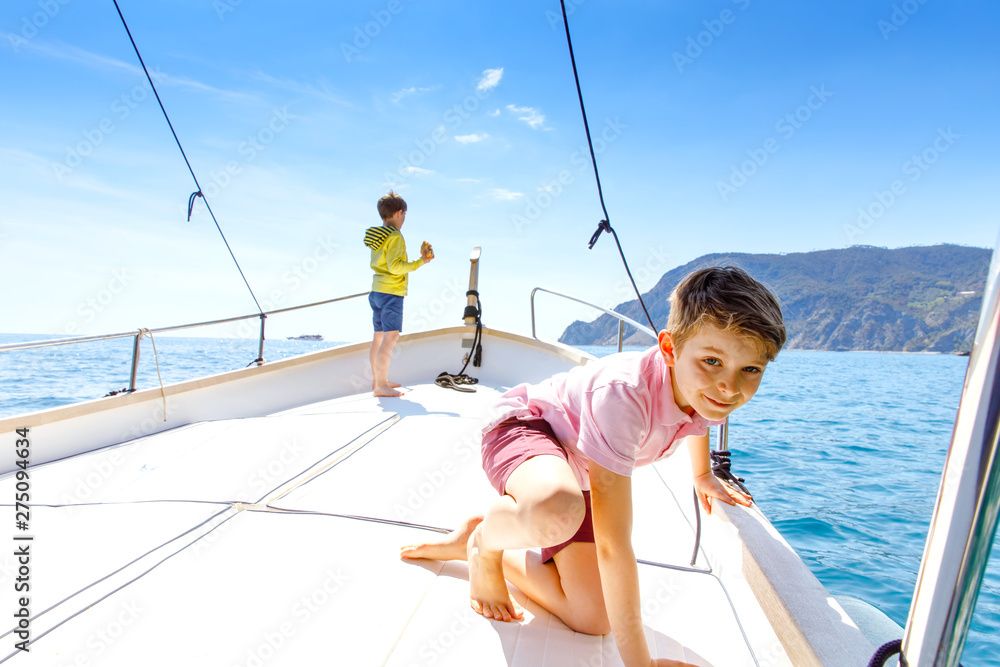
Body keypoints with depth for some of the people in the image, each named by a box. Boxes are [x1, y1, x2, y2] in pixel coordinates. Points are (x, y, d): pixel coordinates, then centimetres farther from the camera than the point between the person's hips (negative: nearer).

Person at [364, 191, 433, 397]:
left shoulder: (376, 236, 13)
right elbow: (395, 266, -20)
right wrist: (420, 262, -13)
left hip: (377, 291, 10)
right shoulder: (395, 236, -14)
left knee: (379, 337, 14)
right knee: (391, 337, -9)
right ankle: (381, 386, -10)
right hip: (392, 293, -10)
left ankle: (377, 380, 24)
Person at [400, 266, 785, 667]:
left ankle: (471, 544, 17)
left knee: (593, 620, 1)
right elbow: (613, 544, -38)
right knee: (556, 514, -45)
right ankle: (484, 540, -6)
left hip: (579, 469, 8)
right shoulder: (623, 393, -40)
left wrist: (703, 476, 30)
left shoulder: (709, 391, -16)